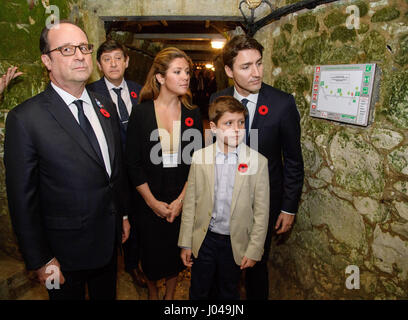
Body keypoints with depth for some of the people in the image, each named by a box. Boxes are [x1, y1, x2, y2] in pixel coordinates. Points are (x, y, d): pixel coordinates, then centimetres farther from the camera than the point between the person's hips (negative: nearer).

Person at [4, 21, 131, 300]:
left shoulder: (105, 107, 1)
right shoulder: (25, 119, -18)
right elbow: (22, 198, -14)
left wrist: (124, 214, 12)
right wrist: (40, 260, -10)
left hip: (109, 239, 5)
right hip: (66, 251, -5)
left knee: (107, 294, 26)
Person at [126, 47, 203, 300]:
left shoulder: (193, 114, -2)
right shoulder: (141, 113, -9)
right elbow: (133, 163, -7)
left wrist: (181, 200, -9)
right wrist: (153, 201, -10)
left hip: (183, 201, 2)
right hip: (151, 201, -1)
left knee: (176, 251, 16)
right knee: (152, 251, 15)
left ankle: (170, 294, 43)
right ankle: (152, 293, 46)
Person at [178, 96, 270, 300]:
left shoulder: (258, 162, -11)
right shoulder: (200, 157, -7)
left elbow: (261, 212, -6)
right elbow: (190, 204, -2)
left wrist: (254, 250, -4)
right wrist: (186, 243, 1)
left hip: (236, 242, 0)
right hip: (204, 239, 1)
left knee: (229, 292, 21)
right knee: (199, 292, 19)